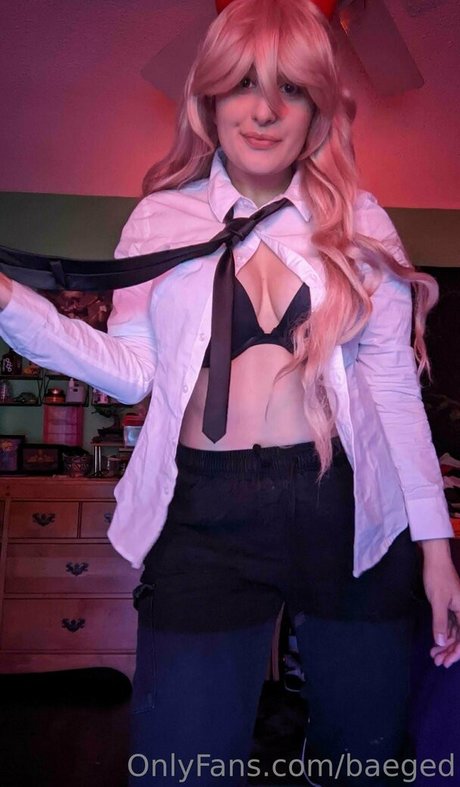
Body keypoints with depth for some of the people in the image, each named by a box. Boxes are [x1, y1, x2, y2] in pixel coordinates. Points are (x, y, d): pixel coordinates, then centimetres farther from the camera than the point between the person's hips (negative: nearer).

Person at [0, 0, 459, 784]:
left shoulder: (359, 223, 5)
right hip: (206, 517, 0)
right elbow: (135, 370, 0)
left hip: (349, 512, 2)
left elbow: (394, 388, 4)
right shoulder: (161, 217, 5)